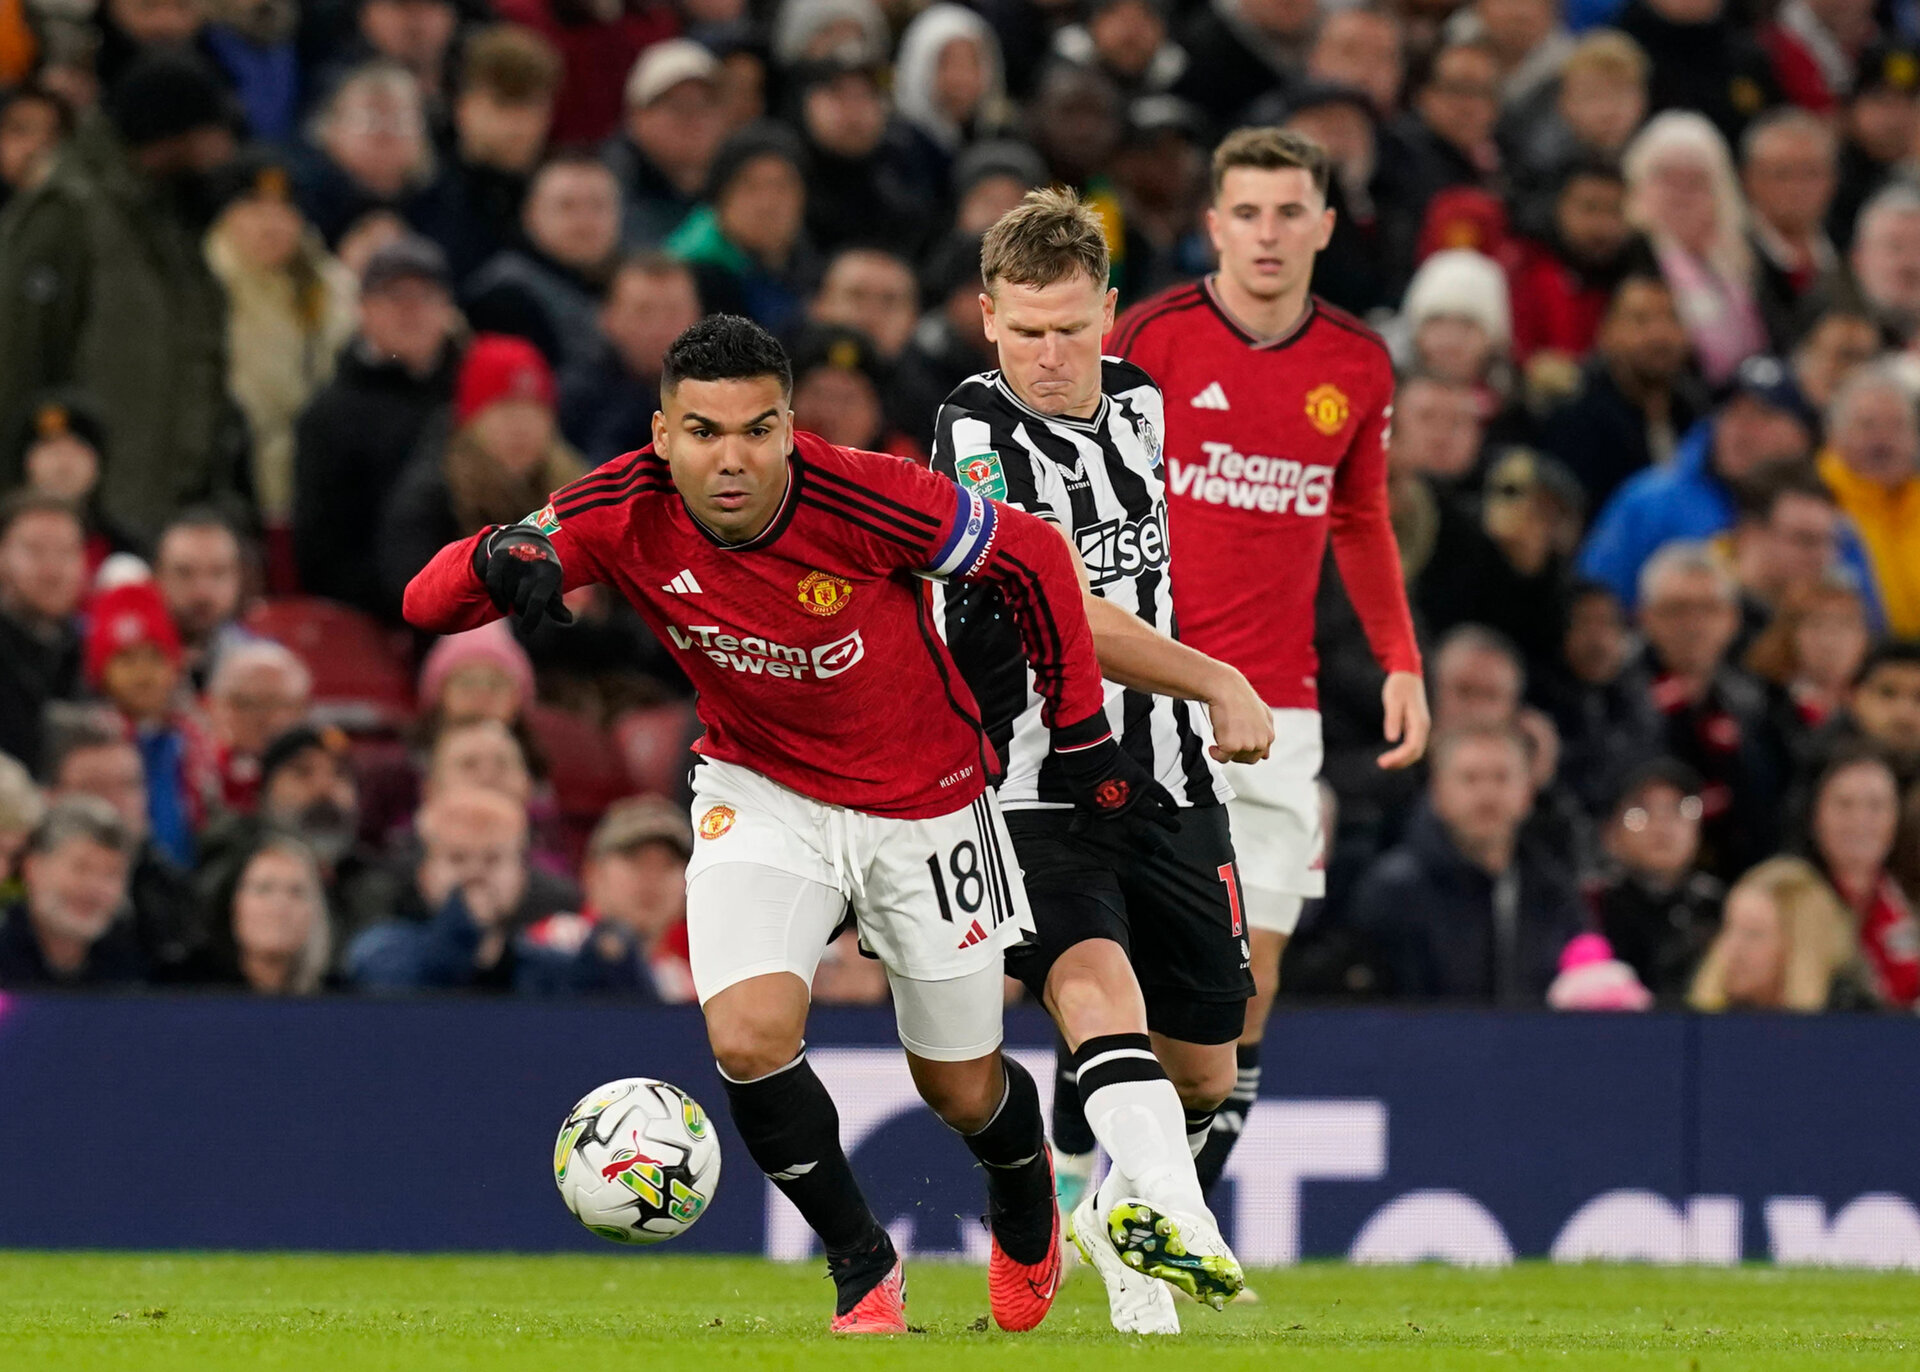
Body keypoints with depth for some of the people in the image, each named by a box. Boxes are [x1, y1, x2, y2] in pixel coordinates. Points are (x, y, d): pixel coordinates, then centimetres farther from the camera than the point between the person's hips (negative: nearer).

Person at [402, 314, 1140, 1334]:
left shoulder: (862, 498, -30)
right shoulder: (626, 513, -22)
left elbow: (1037, 559, -14)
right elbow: (428, 604, -22)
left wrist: (1084, 739, -7)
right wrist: (501, 556, -45)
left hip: (922, 802, -1)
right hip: (760, 789, 1)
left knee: (962, 1092, 10)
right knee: (749, 1042, -22)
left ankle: (1024, 1185, 49)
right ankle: (862, 1264, 4)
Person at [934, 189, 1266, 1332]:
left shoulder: (1137, 399, 7)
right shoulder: (975, 437, -14)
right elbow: (1066, 610, -23)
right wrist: (1216, 682, -29)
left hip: (1171, 784, 6)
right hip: (1032, 795, -6)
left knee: (1203, 1071, 11)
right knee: (1096, 988, -31)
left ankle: (1102, 1207, 40)